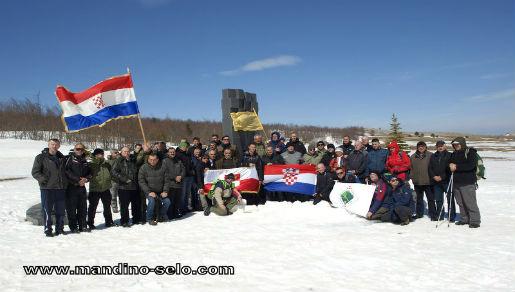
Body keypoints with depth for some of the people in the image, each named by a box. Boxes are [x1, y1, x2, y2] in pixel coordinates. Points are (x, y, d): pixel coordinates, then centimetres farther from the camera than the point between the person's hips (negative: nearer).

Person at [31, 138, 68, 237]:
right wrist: (44, 179, -17)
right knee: (47, 210, -1)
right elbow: (35, 172, -3)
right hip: (47, 188, -4)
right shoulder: (41, 157, 0)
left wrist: (65, 182, 11)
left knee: (60, 210, 9)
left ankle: (60, 228, 19)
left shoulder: (62, 158, 14)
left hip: (61, 188, 4)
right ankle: (48, 229, 9)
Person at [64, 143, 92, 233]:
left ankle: (83, 226, 16)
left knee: (83, 208, 9)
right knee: (71, 208, -3)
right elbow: (67, 171, -12)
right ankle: (73, 227, 5)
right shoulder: (69, 158, -2)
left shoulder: (85, 161, 17)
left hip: (82, 187, 6)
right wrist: (77, 180, -16)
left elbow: (90, 173, 18)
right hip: (71, 187, -6)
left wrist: (86, 179, -4)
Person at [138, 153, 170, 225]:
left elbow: (166, 180, 3)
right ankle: (149, 218, -5)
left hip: (160, 191, 3)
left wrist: (165, 191, -7)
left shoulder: (163, 167, -1)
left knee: (167, 201, -13)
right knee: (151, 200, -28)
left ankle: (161, 216, 14)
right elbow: (141, 181, -10)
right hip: (149, 191, -3)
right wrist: (149, 192, -18)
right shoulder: (143, 168, -7)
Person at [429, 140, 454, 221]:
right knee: (438, 200, 9)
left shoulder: (449, 155, 0)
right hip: (436, 182, 4)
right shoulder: (433, 156, 13)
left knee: (450, 199, -2)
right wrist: (434, 176, -3)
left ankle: (452, 216, 4)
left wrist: (442, 177, -12)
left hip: (447, 181, -4)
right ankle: (439, 216, 18)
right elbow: (430, 168, 12)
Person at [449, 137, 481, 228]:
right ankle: (464, 219, 20)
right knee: (460, 203, 10)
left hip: (468, 183, -7)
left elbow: (471, 165, -18)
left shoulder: (471, 152, -5)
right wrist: (451, 165, -3)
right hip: (456, 182, 7)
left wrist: (457, 167, -17)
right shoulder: (454, 154, 15)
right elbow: (449, 163, 22)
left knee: (470, 203, -6)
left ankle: (475, 220, 1)